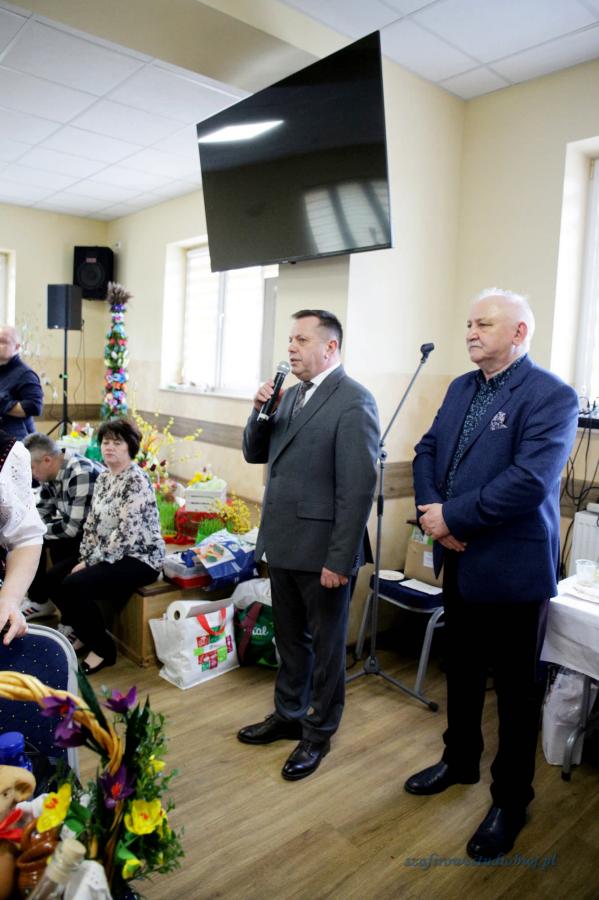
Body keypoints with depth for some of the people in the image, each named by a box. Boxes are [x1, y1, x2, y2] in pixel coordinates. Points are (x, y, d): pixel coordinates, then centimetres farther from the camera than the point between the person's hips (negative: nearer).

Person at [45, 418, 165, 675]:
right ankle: (84, 634, 17)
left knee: (74, 584, -23)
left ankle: (103, 648, -3)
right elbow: (92, 522, 11)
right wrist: (85, 557, -1)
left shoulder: (136, 481, -18)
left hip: (139, 558, -9)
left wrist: (91, 563, -19)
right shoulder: (103, 477, 9)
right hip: (107, 554, 9)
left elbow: (125, 533, -24)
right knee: (54, 577, -1)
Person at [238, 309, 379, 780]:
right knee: (290, 639, 22)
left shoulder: (354, 401, -16)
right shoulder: (291, 395, 10)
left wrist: (340, 560, -19)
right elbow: (255, 453, 14)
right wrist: (261, 410, -4)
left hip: (322, 550, -7)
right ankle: (288, 715, 42)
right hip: (283, 543, 8)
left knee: (325, 646, 12)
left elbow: (358, 488, -19)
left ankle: (319, 733, 31)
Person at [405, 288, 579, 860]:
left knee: (516, 689, 11)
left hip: (512, 569, -7)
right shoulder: (462, 388, 8)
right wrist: (431, 511, -11)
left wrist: (452, 517, -20)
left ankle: (510, 800, 31)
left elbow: (528, 482, -26)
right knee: (461, 671, 23)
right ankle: (460, 761, 45)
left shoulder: (552, 397, -16)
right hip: (459, 560, 7)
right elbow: (428, 450, 6)